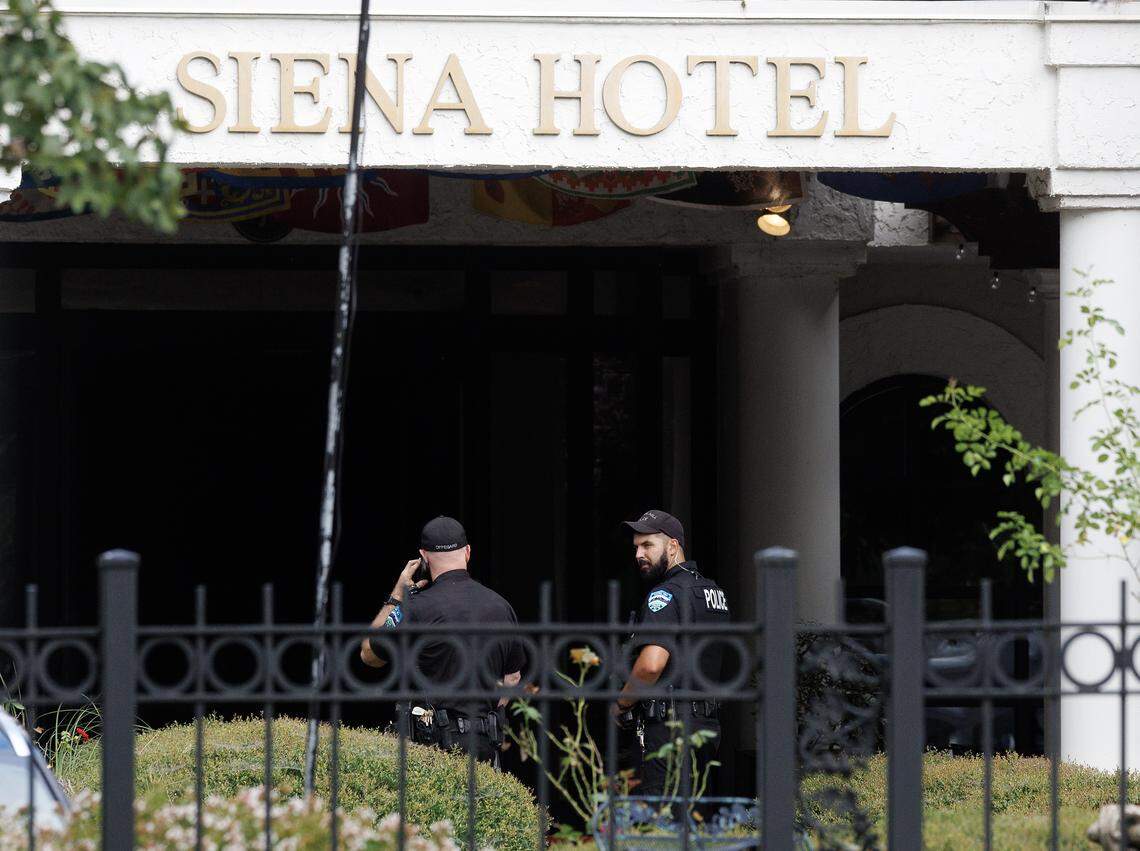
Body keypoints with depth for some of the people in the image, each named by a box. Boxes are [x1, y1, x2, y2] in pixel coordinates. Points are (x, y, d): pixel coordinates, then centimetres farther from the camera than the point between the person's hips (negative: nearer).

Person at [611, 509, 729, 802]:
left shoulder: (665, 594, -12)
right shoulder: (715, 593, 17)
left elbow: (652, 664, -25)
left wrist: (621, 704, -9)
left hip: (671, 726, -9)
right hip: (709, 723, 9)